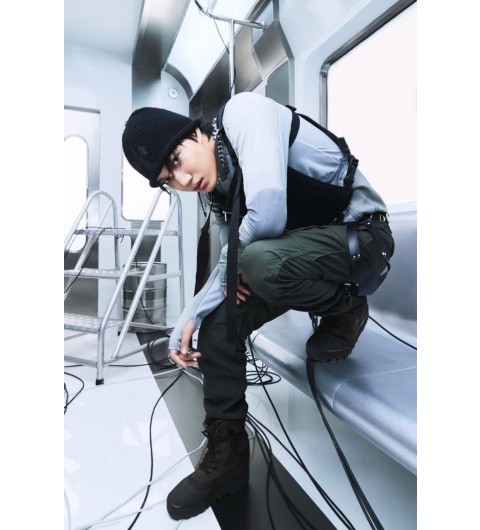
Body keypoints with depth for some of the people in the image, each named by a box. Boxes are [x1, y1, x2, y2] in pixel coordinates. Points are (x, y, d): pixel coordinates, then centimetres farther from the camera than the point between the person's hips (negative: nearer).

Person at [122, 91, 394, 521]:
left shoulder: (242, 113, -17)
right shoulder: (219, 191, 5)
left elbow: (268, 213, -31)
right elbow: (232, 263, 7)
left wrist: (237, 265, -11)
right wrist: (189, 318, -5)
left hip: (360, 236, -7)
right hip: (301, 249, 7)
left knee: (260, 262, -36)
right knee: (217, 324, -4)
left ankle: (348, 307, -4)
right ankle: (226, 454, 12)